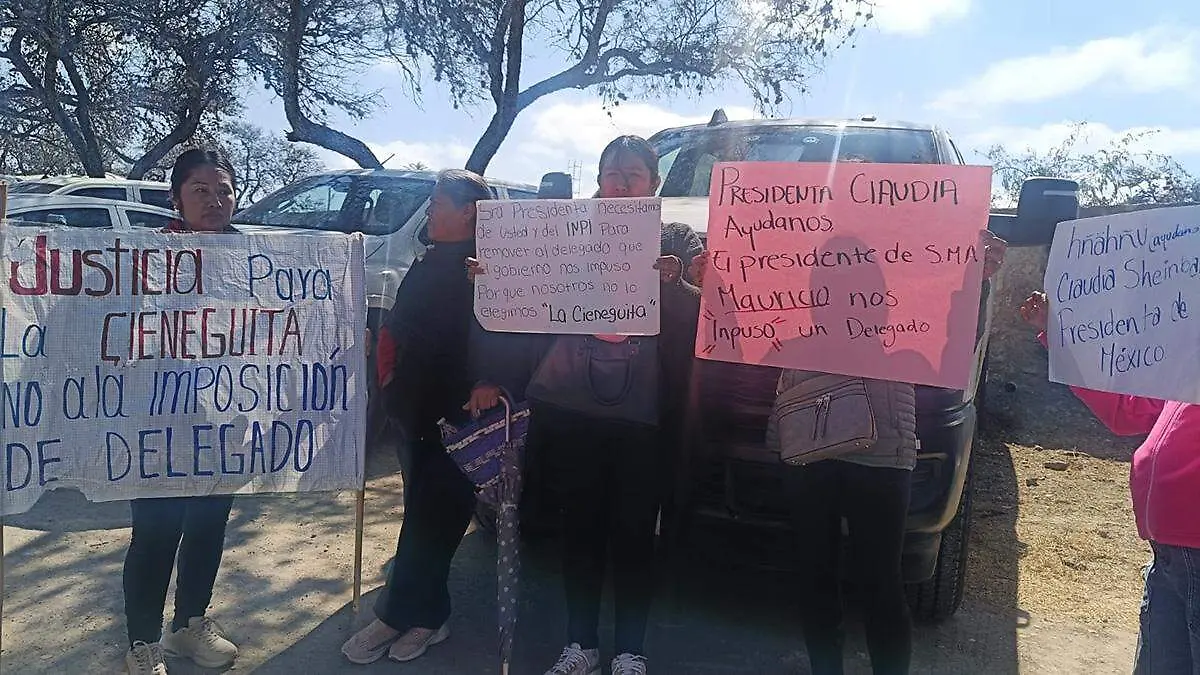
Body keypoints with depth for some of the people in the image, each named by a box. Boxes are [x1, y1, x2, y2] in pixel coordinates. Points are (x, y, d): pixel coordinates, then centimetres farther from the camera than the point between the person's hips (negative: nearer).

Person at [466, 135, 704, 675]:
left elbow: (701, 315, -6)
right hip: (568, 409, 2)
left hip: (641, 413, -1)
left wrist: (671, 283, -25)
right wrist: (493, 378, -5)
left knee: (633, 531, 6)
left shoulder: (676, 240, 8)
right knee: (580, 526, 10)